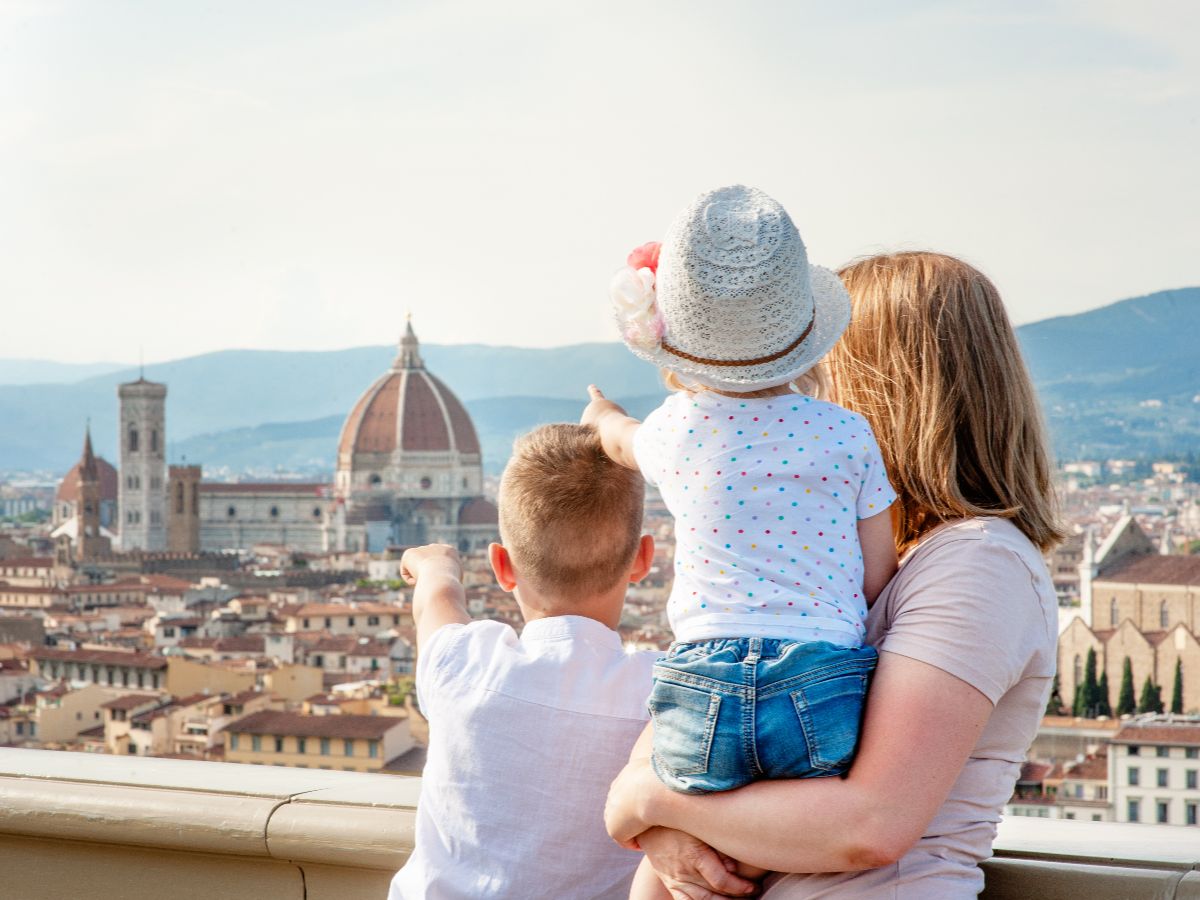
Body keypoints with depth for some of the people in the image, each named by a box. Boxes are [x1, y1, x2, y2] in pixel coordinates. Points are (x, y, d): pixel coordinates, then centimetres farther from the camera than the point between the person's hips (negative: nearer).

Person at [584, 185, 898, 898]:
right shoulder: (849, 435, 4)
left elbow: (623, 441, 34)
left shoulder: (676, 431, 7)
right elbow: (878, 580, 7)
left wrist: (603, 415, 58)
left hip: (702, 685, 1)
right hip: (824, 692, -1)